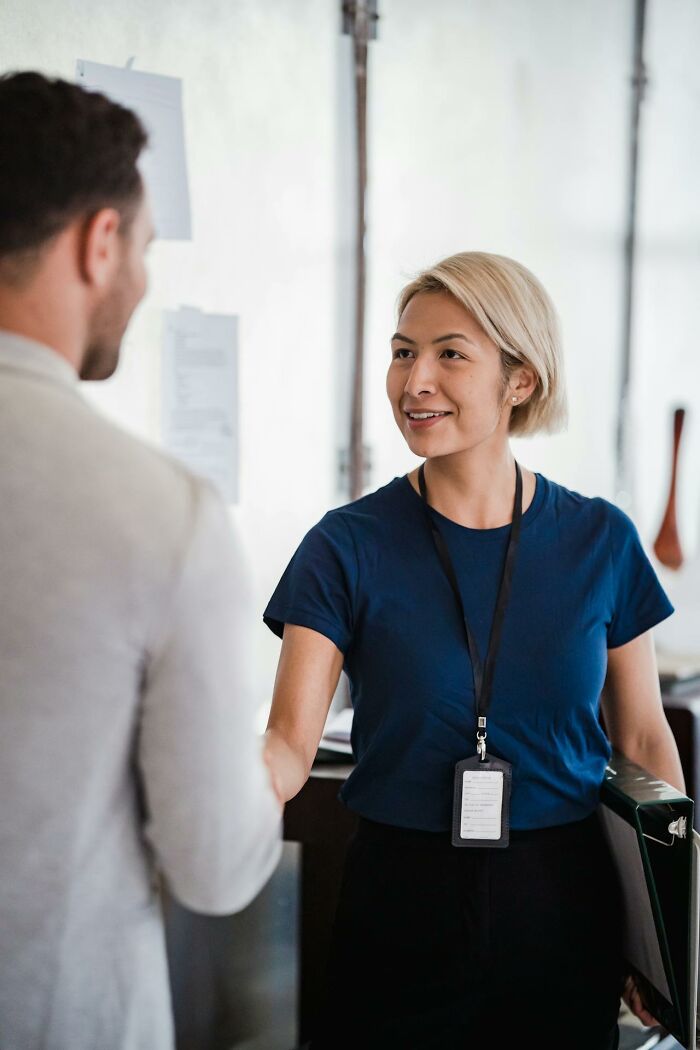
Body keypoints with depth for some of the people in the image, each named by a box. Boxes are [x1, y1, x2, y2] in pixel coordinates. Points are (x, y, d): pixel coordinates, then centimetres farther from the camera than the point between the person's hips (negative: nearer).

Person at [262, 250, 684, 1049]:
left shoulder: (599, 542, -3)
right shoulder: (349, 547, -7)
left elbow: (644, 738, 4)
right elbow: (289, 744, -13)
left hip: (565, 904, 2)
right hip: (400, 901, -1)